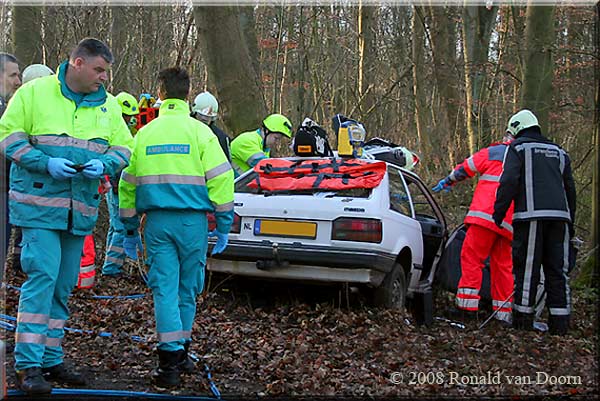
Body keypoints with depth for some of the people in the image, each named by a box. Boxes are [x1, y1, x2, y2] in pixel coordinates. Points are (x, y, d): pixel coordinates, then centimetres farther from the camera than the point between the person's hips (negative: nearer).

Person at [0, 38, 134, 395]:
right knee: (42, 275, -15)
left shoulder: (108, 105, 11)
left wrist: (104, 164, -10)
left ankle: (51, 359, 23)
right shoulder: (34, 92, -1)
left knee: (63, 285, 11)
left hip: (80, 209, 5)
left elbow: (124, 146, 12)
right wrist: (45, 163, -16)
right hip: (40, 201, -5)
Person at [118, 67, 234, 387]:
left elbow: (128, 183, 12)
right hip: (192, 221, -1)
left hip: (156, 222, 1)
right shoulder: (199, 132, 0)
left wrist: (130, 229, 20)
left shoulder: (144, 134, 8)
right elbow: (220, 178, -5)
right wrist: (223, 225, 1)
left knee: (164, 289, 2)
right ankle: (181, 353, 22)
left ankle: (170, 361, -4)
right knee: (188, 289, 11)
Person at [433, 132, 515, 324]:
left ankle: (467, 305, -13)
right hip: (509, 223, 6)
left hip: (486, 215, -6)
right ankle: (504, 313, 10)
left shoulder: (494, 152, 7)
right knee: (503, 265, 10)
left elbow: (466, 167, 11)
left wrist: (447, 181, 26)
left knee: (471, 257, -5)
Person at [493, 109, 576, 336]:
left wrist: (499, 213, -3)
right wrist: (570, 223, 28)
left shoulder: (517, 148, 8)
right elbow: (570, 189, 24)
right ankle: (560, 322, 4)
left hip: (531, 215, -5)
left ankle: (523, 319, 0)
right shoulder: (558, 152, 25)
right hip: (559, 215, 5)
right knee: (557, 270, 6)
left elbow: (509, 181, -6)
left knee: (527, 268, -2)